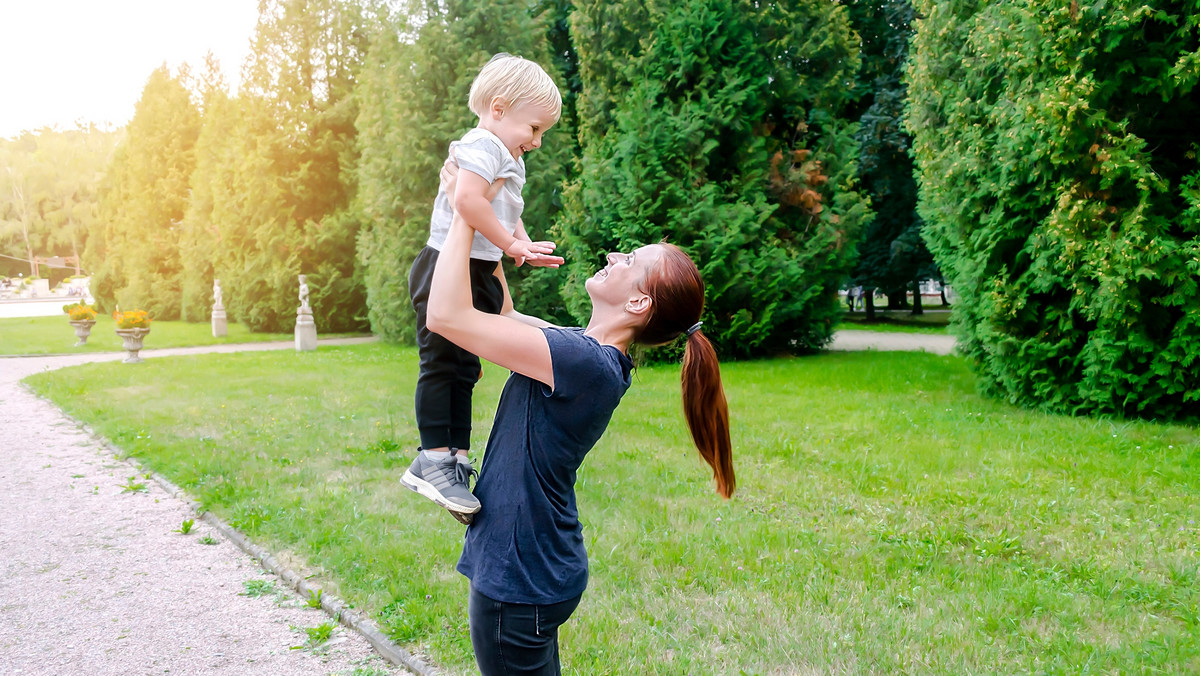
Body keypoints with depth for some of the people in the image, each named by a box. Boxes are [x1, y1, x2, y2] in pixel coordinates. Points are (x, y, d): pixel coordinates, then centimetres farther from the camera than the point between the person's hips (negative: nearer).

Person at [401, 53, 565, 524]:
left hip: (480, 275, 11)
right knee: (441, 363, -8)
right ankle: (434, 458, -4)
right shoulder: (481, 145, -13)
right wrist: (511, 244, -24)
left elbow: (508, 217, 26)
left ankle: (454, 459, 18)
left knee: (464, 371, 12)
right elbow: (467, 200, -30)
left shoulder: (510, 162, 20)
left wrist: (525, 249, 6)